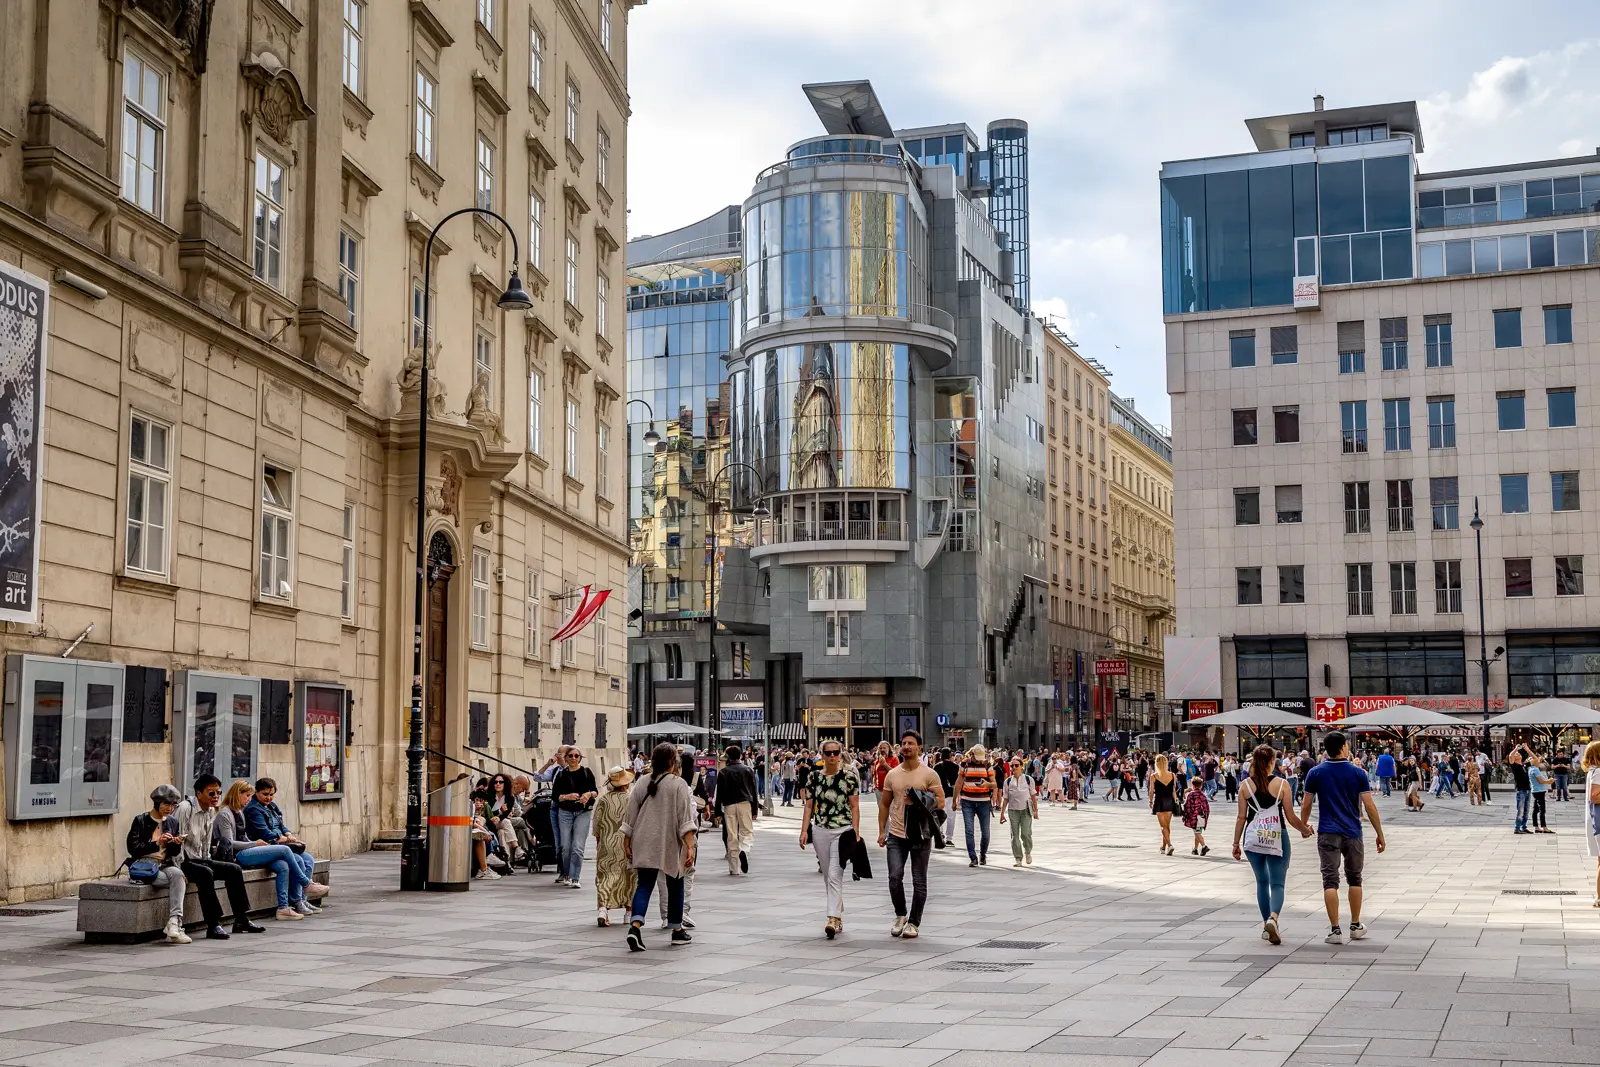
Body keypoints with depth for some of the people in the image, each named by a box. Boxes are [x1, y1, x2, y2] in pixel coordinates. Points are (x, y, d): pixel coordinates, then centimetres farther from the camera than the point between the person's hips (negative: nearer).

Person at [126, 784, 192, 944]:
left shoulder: (172, 823, 15)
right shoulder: (141, 820, 2)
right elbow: (133, 848, -6)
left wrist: (177, 844, -7)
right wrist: (157, 843, -15)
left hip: (165, 865, 4)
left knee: (177, 874, -33)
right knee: (179, 880, -30)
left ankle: (174, 924, -42)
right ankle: (175, 924, -28)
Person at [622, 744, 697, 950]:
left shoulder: (641, 783, 3)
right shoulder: (678, 784, -9)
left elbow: (630, 815, 6)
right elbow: (685, 819, -14)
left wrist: (626, 843, 12)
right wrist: (690, 846, -16)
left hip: (644, 844, 3)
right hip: (670, 845, -3)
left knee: (644, 885, 2)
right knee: (675, 886, 14)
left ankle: (635, 926, -20)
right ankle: (677, 931, 23)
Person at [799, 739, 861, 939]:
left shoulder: (849, 777, -3)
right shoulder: (814, 777, 6)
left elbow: (855, 807, -3)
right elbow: (809, 806, 8)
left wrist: (856, 833, -8)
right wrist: (804, 831, 1)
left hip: (842, 831, -4)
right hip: (820, 831, 4)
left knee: (835, 876, -14)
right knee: (828, 877, 11)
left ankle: (833, 919, -18)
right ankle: (839, 917, 24)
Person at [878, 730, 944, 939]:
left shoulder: (929, 774, -3)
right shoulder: (892, 775, 7)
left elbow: (940, 802, -5)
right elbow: (884, 804, 13)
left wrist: (918, 800, -19)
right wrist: (881, 831, 7)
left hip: (920, 835, -2)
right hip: (896, 835, 2)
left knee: (919, 881, 4)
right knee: (895, 876, -9)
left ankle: (913, 923, 15)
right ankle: (900, 916, 13)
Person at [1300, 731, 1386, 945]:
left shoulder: (1315, 773, -1)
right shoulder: (1357, 773, -1)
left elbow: (1306, 805, 2)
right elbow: (1369, 806, -3)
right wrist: (1379, 834, 4)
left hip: (1328, 833, -1)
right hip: (1353, 833, 1)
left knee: (1330, 880, -2)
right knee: (1354, 879, 17)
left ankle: (1335, 930, -9)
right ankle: (1356, 926, 22)